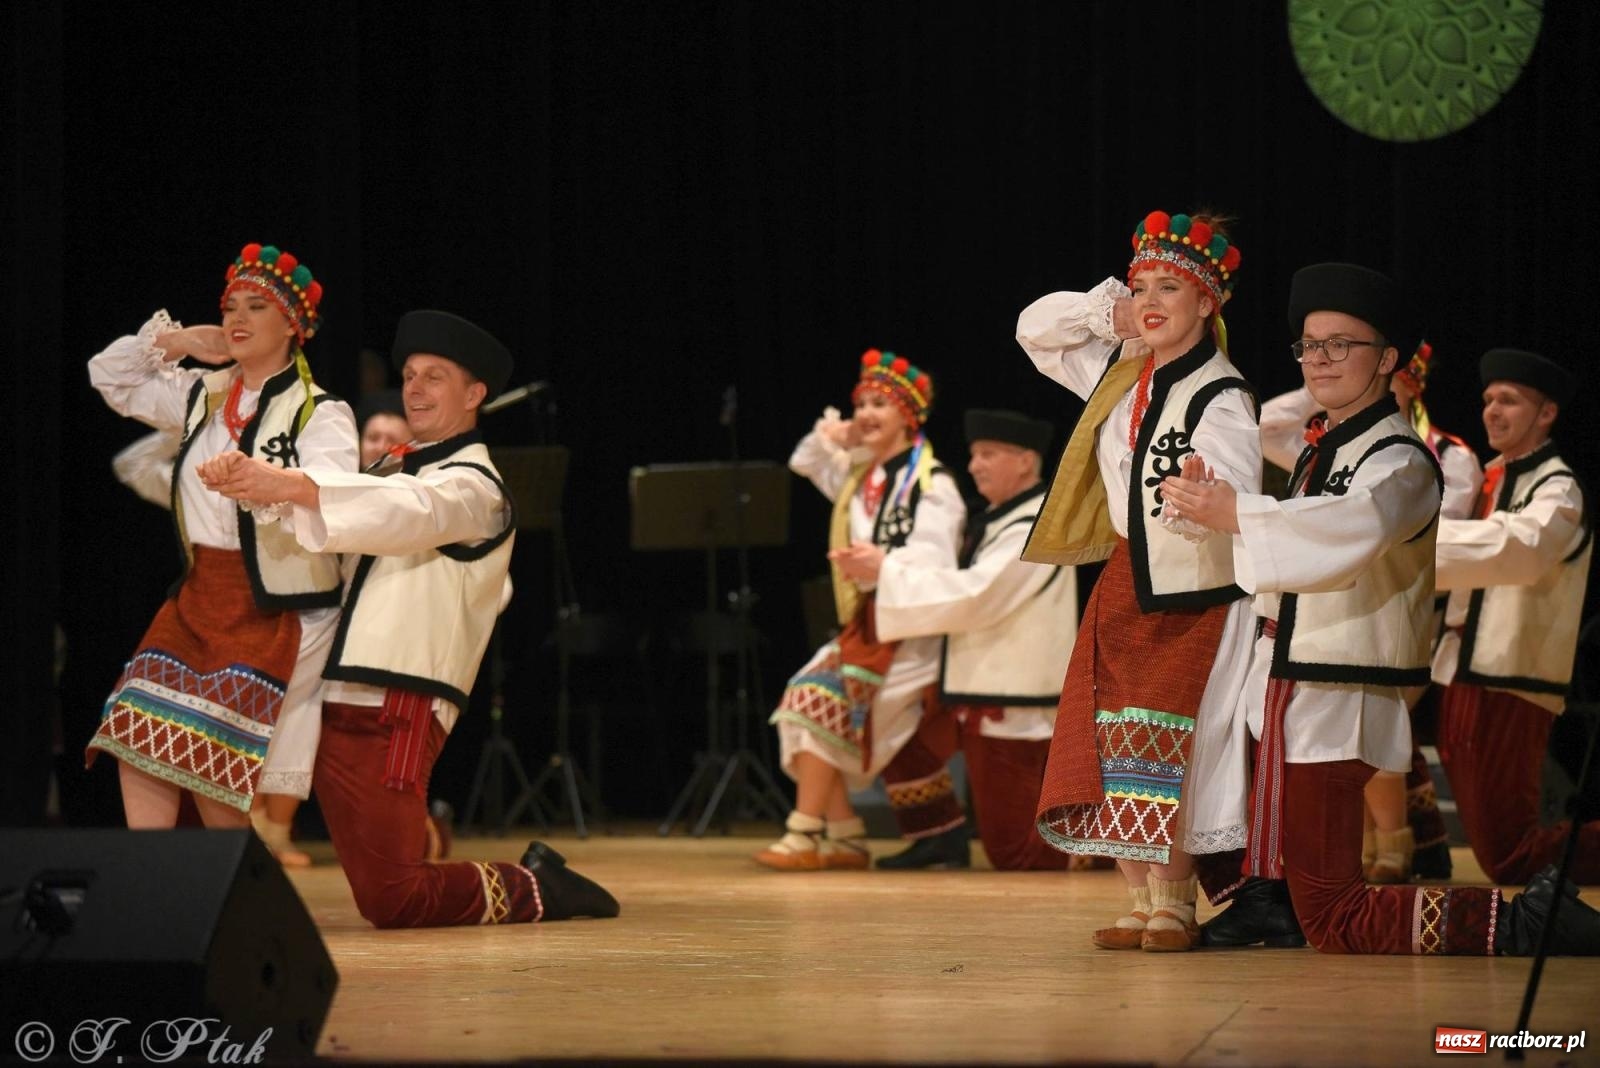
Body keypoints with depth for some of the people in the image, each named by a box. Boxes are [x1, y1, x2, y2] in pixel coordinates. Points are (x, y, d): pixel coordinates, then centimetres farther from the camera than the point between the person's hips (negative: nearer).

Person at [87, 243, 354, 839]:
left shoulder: (320, 415, -7)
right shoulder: (202, 398, 13)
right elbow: (110, 377, 24)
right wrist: (179, 342, 10)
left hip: (279, 618, -6)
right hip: (197, 605, 6)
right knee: (140, 759, -5)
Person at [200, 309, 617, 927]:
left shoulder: (473, 487, -3)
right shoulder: (396, 475, 25)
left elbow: (409, 513, -24)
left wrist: (292, 486, -39)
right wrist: (242, 480, -8)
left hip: (396, 708, -8)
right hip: (335, 699, 8)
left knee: (391, 902, -12)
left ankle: (528, 891, 11)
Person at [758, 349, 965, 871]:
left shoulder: (931, 483, -10)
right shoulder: (862, 473, 16)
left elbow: (931, 559, -22)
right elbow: (805, 463, 33)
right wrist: (830, 438, 11)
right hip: (864, 623, 9)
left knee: (823, 701, -22)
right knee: (803, 701, -2)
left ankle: (805, 834, -22)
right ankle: (845, 835, 0)